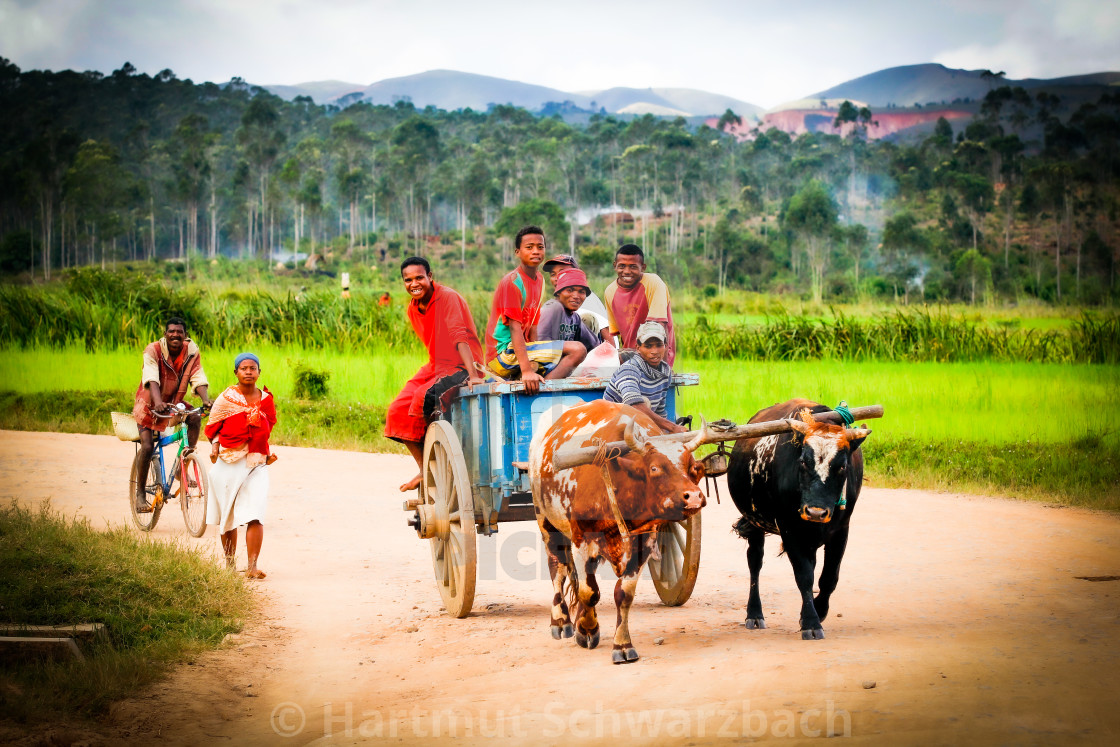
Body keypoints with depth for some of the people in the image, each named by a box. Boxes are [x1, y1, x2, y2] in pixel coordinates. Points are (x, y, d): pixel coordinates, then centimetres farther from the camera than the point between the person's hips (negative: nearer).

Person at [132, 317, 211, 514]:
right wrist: (158, 402, -53)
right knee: (147, 447, -16)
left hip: (174, 403, 3)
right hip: (149, 404, -3)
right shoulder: (153, 350, -21)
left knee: (195, 417, -25)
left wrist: (206, 400, -39)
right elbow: (151, 379, -36)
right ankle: (140, 494, -1)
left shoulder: (192, 352, -10)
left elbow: (198, 380, -19)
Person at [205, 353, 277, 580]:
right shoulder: (226, 399, 0)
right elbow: (213, 426, 9)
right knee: (227, 518, 9)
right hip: (228, 463, -1)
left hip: (256, 463, 1)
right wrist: (215, 446, -7)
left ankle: (252, 566, -16)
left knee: (255, 516, -13)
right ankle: (229, 563, 24)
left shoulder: (266, 400, 7)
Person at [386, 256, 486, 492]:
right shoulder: (413, 309, 7)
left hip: (460, 367, -8)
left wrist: (472, 374, -37)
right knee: (397, 411, -4)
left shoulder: (448, 298, -17)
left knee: (424, 399, -31)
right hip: (435, 366, 9)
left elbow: (460, 337, -28)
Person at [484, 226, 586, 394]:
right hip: (504, 354, -9)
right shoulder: (512, 281, -12)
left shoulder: (539, 280, 15)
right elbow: (515, 328, -21)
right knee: (577, 350, -19)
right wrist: (526, 371, -30)